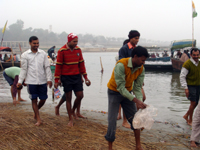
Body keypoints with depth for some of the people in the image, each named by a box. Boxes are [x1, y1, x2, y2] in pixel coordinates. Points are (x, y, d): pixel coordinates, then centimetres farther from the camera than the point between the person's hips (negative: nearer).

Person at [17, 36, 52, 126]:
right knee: (34, 100, 3)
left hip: (42, 81, 2)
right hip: (31, 81, -1)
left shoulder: (43, 54, 4)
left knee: (43, 99, 5)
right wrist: (20, 81, -2)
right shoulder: (25, 55, 2)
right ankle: (38, 119, 14)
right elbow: (23, 69, 3)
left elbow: (47, 67, 4)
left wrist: (49, 79, -3)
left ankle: (36, 111, 34)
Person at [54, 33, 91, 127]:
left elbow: (81, 64, 10)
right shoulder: (62, 51, -10)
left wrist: (85, 77, 8)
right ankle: (70, 119, 13)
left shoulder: (78, 50, 3)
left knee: (80, 95, 0)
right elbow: (58, 66, -7)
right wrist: (56, 80, -9)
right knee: (68, 98, 3)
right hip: (66, 77, -4)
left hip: (77, 76, 4)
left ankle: (73, 110, 29)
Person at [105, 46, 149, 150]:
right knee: (112, 120, -6)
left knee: (134, 118, 5)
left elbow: (137, 88, -11)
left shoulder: (141, 69, -12)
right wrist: (135, 100, -38)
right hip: (114, 92, -5)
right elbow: (120, 87, -33)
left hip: (127, 92, 5)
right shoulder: (121, 65, -31)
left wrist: (140, 102, -27)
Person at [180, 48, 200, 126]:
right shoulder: (187, 64, -14)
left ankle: (186, 116, 30)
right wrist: (186, 88, -17)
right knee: (193, 103, -6)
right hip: (191, 86, -7)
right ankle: (190, 120, 11)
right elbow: (182, 77, -14)